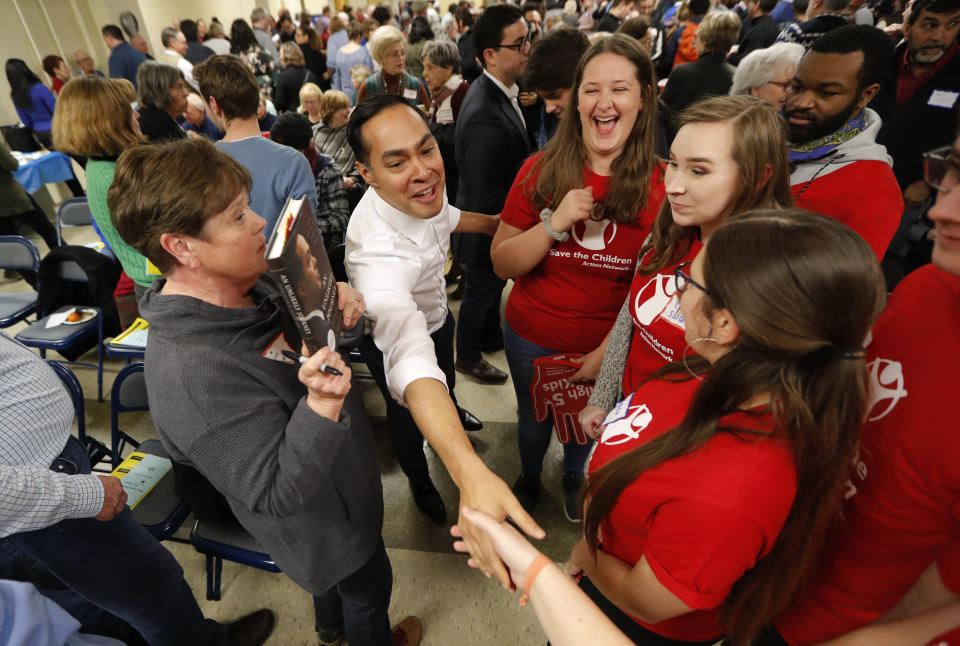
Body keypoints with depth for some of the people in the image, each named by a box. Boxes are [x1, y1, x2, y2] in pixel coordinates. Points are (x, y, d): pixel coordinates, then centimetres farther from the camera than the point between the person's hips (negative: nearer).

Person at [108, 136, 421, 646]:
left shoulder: (243, 286, -12)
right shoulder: (191, 373, -39)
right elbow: (278, 493, -34)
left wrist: (333, 305, -16)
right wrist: (322, 404, -49)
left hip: (338, 483, 9)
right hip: (323, 522, -8)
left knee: (335, 576, 36)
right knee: (367, 588, 23)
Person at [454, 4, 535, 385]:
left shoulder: (497, 89, -4)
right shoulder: (485, 115, -35)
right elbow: (488, 198, -30)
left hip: (497, 219, 8)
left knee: (494, 284, 27)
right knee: (480, 291, 14)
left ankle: (491, 336, 53)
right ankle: (468, 357, 39)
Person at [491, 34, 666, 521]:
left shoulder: (660, 188, -15)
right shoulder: (540, 172, -13)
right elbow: (502, 264, -14)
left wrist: (609, 351, -18)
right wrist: (555, 224, -29)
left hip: (609, 346, 0)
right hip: (531, 338, 1)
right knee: (533, 420, 24)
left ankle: (574, 476, 60)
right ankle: (529, 477, 58)